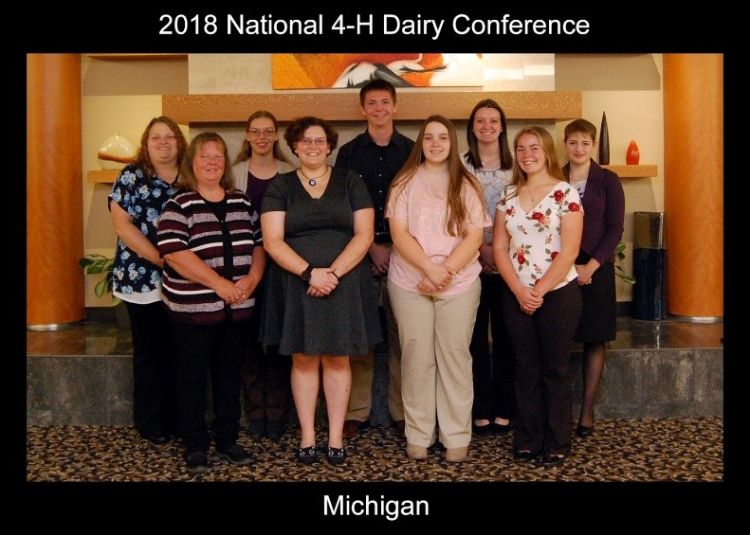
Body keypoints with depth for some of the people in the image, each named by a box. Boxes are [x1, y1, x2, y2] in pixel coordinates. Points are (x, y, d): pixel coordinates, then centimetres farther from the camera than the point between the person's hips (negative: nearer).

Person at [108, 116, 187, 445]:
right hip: (143, 280, -3)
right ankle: (150, 423, 18)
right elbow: (122, 224, -7)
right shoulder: (131, 176, 0)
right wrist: (161, 258, -15)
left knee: (179, 351, 7)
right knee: (150, 352, 5)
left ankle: (175, 418, 21)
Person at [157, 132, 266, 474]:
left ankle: (228, 441, 25)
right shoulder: (179, 205, -5)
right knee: (193, 378, 4)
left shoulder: (242, 202, 11)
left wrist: (252, 278, -7)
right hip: (194, 307, -4)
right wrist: (219, 283, -19)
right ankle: (195, 447, 16)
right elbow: (174, 253, -15)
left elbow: (259, 244, 12)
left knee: (229, 375, 13)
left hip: (238, 307, 5)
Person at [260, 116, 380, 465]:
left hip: (343, 284, 0)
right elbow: (273, 241, -4)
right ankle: (307, 436, 16)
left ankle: (336, 436, 15)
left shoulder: (350, 182, 6)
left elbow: (364, 235, -2)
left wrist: (333, 272, -14)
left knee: (337, 358, 5)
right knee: (303, 359, 6)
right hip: (296, 284, 0)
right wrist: (309, 272, -17)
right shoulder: (280, 187, 5)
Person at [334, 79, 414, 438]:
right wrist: (371, 247, -5)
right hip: (360, 253, 0)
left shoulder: (412, 151, 8)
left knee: (402, 334, 2)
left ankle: (403, 411, 12)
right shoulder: (348, 153, 8)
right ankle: (356, 412, 10)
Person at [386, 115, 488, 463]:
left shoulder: (467, 185, 5)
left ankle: (457, 437, 13)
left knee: (454, 356, 3)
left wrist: (447, 272, -15)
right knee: (416, 357, 3)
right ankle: (417, 435, 14)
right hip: (410, 283, 0)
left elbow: (474, 237, -2)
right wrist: (431, 269, -18)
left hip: (460, 284, 1)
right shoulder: (405, 183, 3)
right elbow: (399, 234, -5)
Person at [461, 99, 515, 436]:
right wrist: (481, 247, -11)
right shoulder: (460, 165, 4)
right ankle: (481, 411, 11)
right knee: (475, 336, 2)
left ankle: (504, 410, 13)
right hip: (472, 262, -1)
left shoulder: (515, 166, 8)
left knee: (505, 335, 5)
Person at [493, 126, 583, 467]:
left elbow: (569, 251, -11)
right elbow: (499, 247, 3)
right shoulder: (508, 196, 8)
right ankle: (527, 440, 21)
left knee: (555, 370, 5)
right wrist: (519, 290, -8)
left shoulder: (565, 193, -5)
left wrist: (539, 291, -14)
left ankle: (556, 444, 18)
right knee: (526, 369, 10)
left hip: (558, 293, -4)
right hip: (517, 297, 4)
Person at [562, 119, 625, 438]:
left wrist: (591, 266, -12)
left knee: (594, 339, 4)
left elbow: (615, 229, -2)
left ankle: (587, 411, 12)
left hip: (596, 268, 0)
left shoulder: (608, 181, 2)